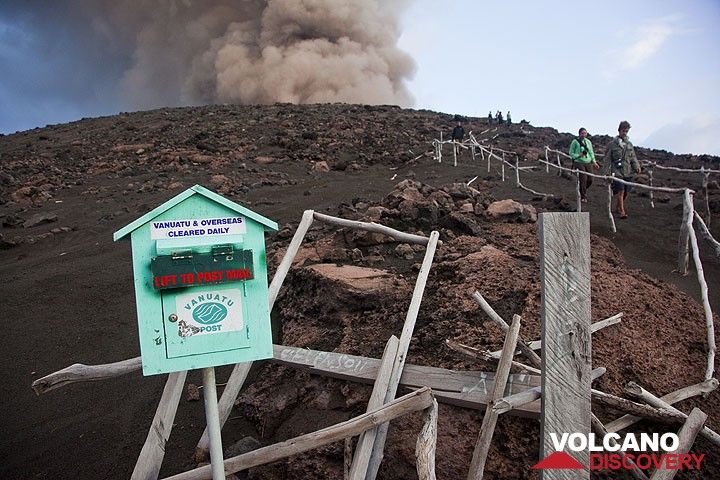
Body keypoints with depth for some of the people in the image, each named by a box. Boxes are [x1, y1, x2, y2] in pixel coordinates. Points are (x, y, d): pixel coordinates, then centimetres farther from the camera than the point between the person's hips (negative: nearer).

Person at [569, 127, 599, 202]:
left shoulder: (588, 142, 12)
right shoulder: (575, 142, -3)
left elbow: (591, 153, 16)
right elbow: (571, 153, 0)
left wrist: (594, 162, 7)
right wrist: (579, 155, -17)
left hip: (588, 163, 5)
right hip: (579, 163, -5)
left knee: (590, 180, 3)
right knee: (583, 179, -9)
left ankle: (582, 190, 32)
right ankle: (583, 197, 5)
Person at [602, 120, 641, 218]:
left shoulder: (629, 144, 13)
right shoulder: (612, 144, 0)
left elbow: (633, 157, 16)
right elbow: (607, 159, 1)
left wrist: (637, 166, -2)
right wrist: (607, 172, -5)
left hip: (628, 172, 5)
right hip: (617, 172, -5)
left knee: (626, 193, 7)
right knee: (620, 192, -13)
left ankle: (617, 208, 25)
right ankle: (622, 211, -8)